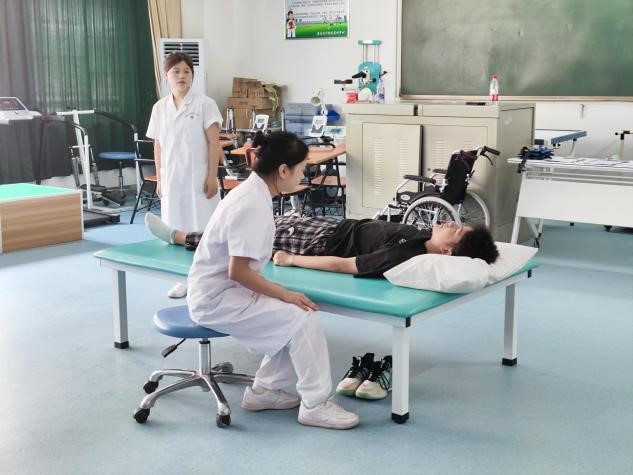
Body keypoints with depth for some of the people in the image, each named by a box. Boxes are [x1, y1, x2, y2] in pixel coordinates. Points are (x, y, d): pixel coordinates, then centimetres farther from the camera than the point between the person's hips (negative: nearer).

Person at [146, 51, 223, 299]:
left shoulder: (204, 103, -5)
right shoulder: (159, 108, 8)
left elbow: (214, 143, -7)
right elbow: (158, 146, 11)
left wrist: (212, 176, -12)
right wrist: (159, 179, 9)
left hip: (198, 175, -4)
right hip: (172, 177, 4)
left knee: (202, 226, -2)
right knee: (177, 227, 8)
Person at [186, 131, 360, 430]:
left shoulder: (253, 193, 6)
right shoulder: (253, 206, -24)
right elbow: (238, 271, -26)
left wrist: (277, 292, 2)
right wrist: (284, 294, -17)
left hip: (223, 290, 10)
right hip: (217, 299, -10)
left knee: (293, 319, 5)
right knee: (303, 320, -14)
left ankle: (264, 390, 15)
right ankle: (315, 405, -3)